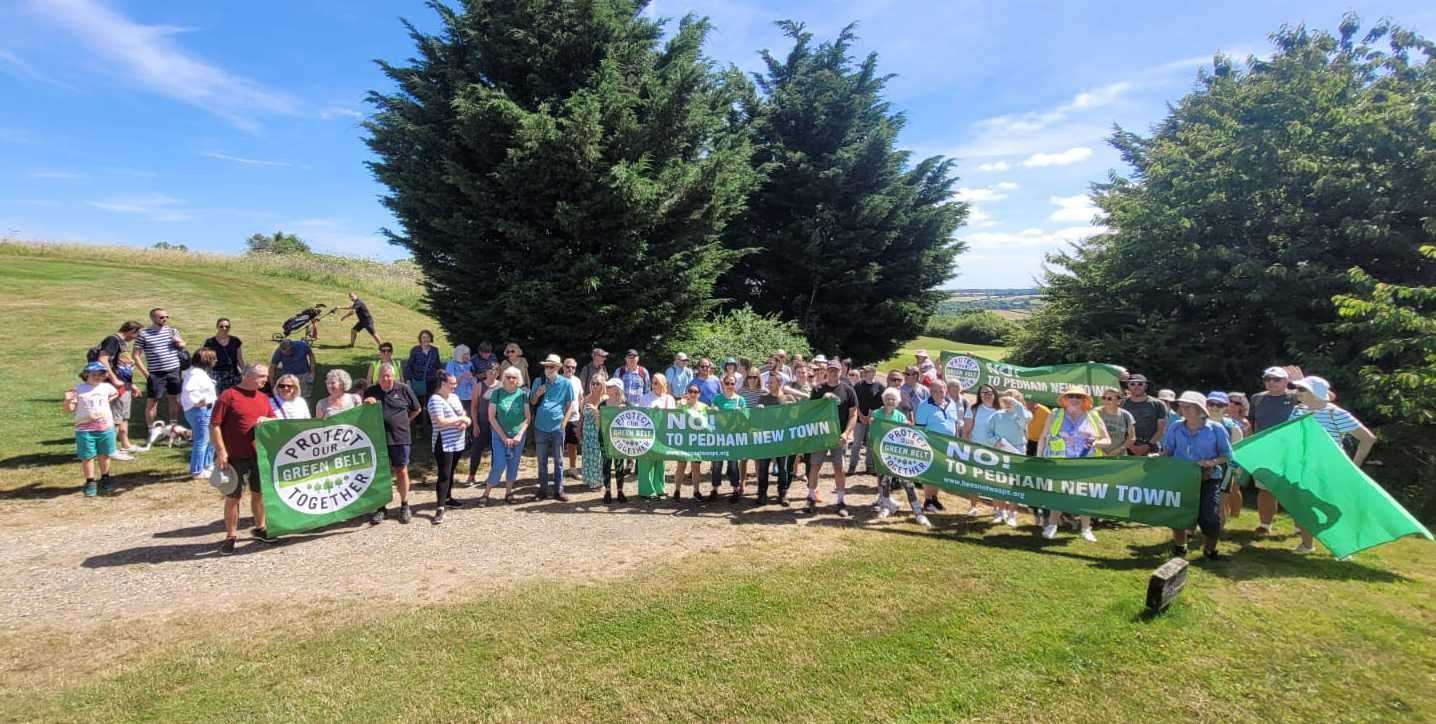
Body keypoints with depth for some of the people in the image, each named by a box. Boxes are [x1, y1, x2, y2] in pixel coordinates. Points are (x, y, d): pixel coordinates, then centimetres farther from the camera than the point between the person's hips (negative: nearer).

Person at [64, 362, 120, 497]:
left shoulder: (106, 387, 6)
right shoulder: (78, 389, -5)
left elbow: (116, 393, 31)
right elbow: (69, 409, -6)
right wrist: (68, 400, -24)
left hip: (106, 428, 3)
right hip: (85, 430, -3)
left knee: (104, 455, 13)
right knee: (87, 457, 2)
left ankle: (104, 478, 30)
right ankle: (90, 482, 13)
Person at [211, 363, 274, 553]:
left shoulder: (263, 398, 10)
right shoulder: (228, 395, -9)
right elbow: (214, 425, -12)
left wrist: (267, 421, -6)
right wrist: (221, 451, -17)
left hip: (259, 454, 6)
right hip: (235, 457, -6)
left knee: (259, 492, 16)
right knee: (233, 496, 3)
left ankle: (260, 528, 32)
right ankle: (231, 536, 14)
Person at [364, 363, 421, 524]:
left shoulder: (404, 389, -2)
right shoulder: (371, 392, 5)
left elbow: (416, 410, 10)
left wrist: (403, 421, 8)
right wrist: (366, 404, -8)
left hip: (400, 438, -2)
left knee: (401, 471, 7)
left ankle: (404, 506, 19)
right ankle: (380, 508, 17)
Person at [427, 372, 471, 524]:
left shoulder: (454, 396, 11)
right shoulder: (435, 399, -15)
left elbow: (464, 414, 16)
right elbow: (440, 422, -24)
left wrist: (465, 422, -7)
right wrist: (460, 419, -15)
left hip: (457, 442, 8)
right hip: (444, 444, -8)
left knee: (451, 472, 18)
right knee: (444, 475, -10)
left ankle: (448, 498, 32)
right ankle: (440, 509, -9)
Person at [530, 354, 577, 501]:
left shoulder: (565, 383, 0)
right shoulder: (538, 382, 6)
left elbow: (570, 405, 3)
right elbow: (532, 403, 12)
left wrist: (563, 423, -6)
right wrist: (537, 394, -9)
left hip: (557, 428, -2)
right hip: (540, 427, 2)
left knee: (558, 461, 6)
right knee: (542, 461, 9)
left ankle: (558, 490, 14)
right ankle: (543, 490, 19)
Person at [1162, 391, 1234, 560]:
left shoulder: (1216, 429, -4)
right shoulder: (1175, 428, 3)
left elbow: (1227, 455, 0)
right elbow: (1167, 451, 12)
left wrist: (1212, 462, -18)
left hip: (1208, 479, -2)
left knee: (1209, 517, -7)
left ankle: (1210, 551, 18)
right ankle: (1179, 548, 29)